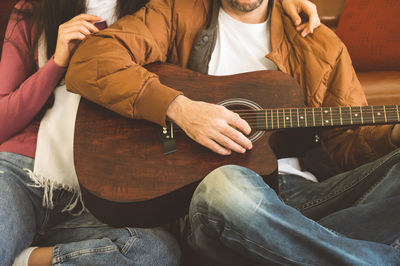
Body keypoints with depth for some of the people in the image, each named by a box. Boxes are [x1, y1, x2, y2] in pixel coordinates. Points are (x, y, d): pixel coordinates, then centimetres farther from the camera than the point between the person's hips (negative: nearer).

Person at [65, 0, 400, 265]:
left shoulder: (321, 45, 16)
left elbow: (349, 139, 18)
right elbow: (87, 65, -5)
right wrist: (179, 107, -17)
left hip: (300, 194, 3)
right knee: (225, 184, -39)